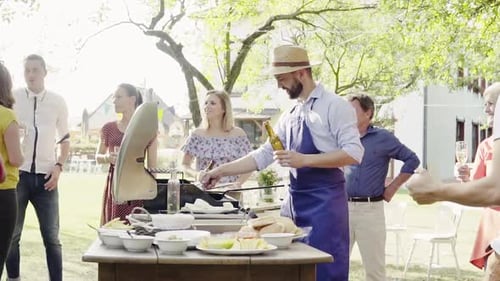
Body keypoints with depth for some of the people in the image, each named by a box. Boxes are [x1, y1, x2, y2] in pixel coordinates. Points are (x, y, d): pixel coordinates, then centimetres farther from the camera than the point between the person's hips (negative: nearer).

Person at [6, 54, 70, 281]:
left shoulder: (58, 102, 6)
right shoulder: (12, 98, 1)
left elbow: (65, 139, 15)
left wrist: (58, 166, 0)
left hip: (45, 177, 1)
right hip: (17, 174, -1)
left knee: (52, 237, 3)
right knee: (11, 235, 6)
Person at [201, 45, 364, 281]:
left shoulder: (334, 106, -8)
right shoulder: (289, 116, 15)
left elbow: (354, 153, -16)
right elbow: (264, 155, 18)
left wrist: (303, 159, -22)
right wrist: (221, 171, 12)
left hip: (324, 202, -7)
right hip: (294, 201, 7)